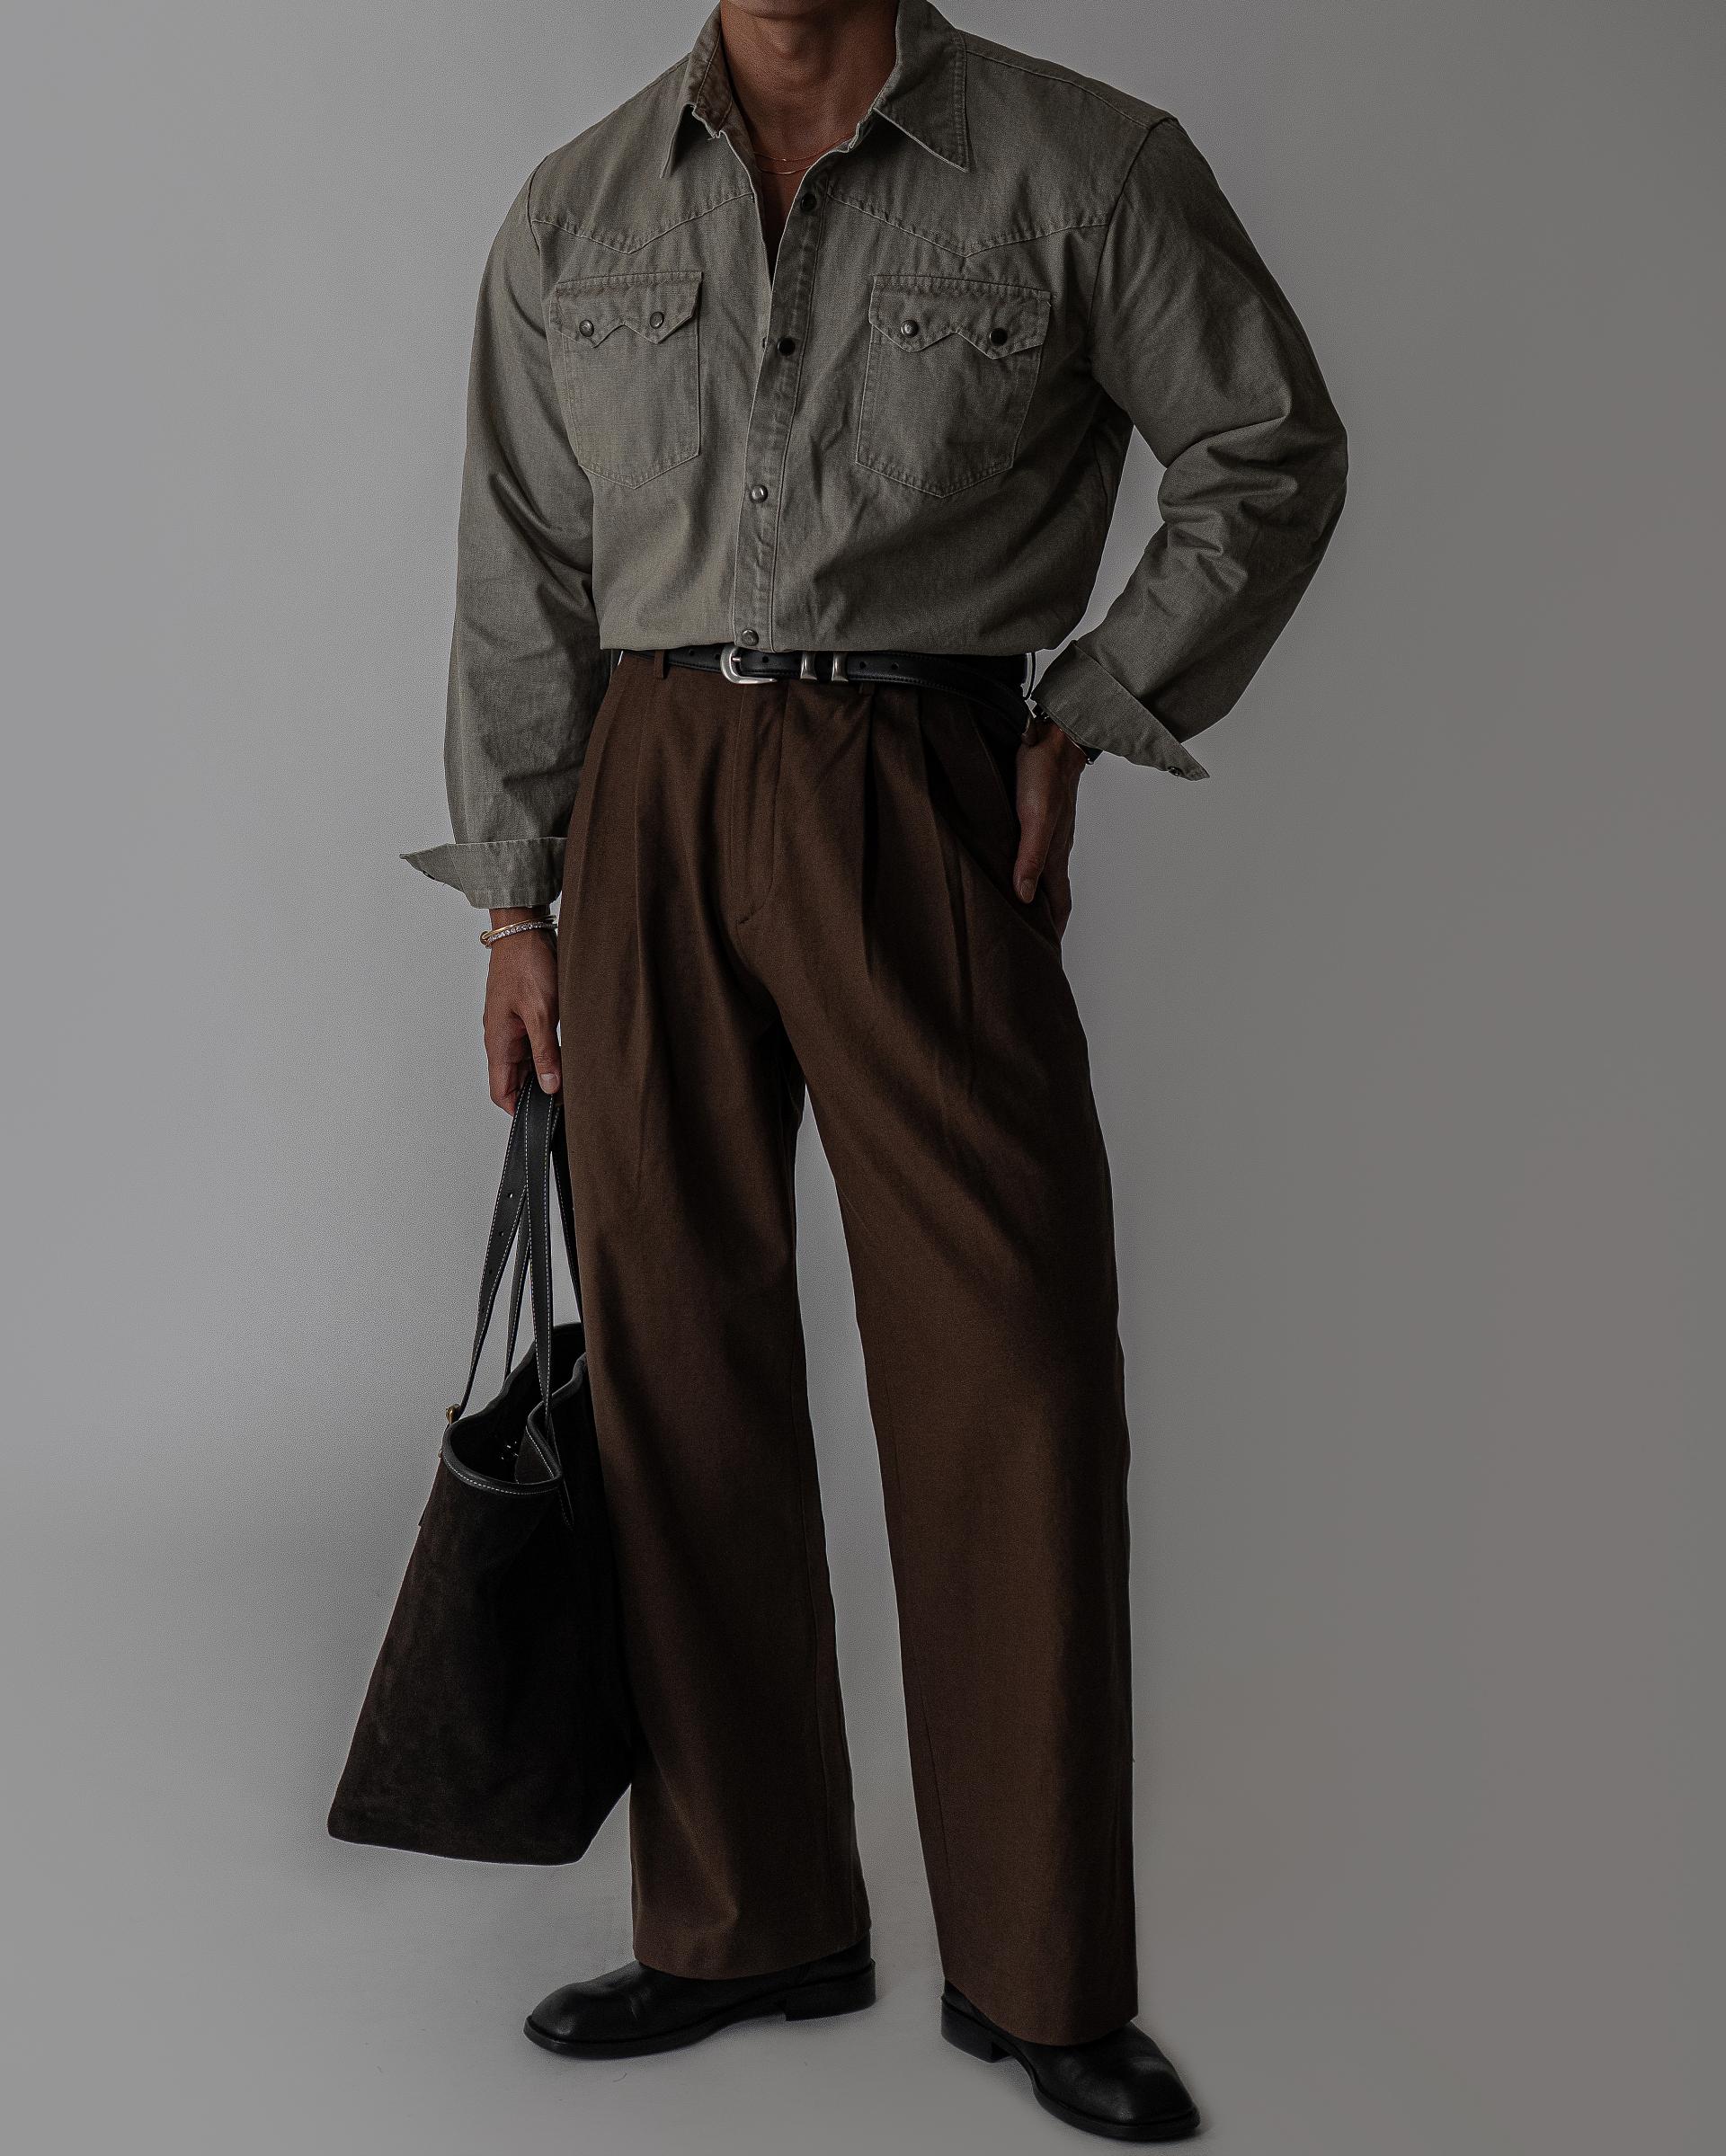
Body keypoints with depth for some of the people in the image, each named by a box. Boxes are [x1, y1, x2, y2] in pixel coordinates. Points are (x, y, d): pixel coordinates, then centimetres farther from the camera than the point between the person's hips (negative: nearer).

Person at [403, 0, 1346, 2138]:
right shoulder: (573, 216, 12)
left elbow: (1270, 453, 9)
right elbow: (522, 585, 13)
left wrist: (1087, 714, -1)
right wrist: (515, 909, 10)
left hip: (917, 804, -3)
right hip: (648, 799, 3)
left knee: (1012, 1375, -4)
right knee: (674, 1372, 5)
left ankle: (1040, 1977, 12)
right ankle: (745, 1924, 21)